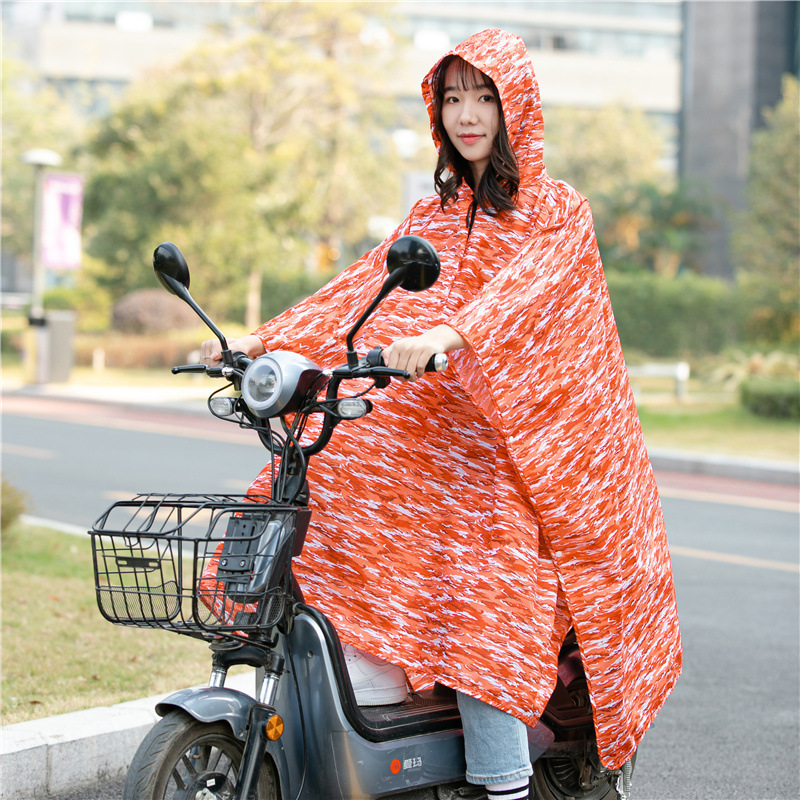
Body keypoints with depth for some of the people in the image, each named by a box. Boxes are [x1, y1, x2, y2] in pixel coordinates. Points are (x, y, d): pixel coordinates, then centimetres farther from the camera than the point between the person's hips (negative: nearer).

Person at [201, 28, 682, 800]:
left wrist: (447, 336, -38)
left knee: (482, 610, -23)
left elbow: (525, 293, -18)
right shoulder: (432, 219, 22)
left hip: (518, 450, -5)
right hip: (434, 440, 6)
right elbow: (357, 292, 12)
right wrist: (262, 339, -3)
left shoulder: (558, 212, 3)